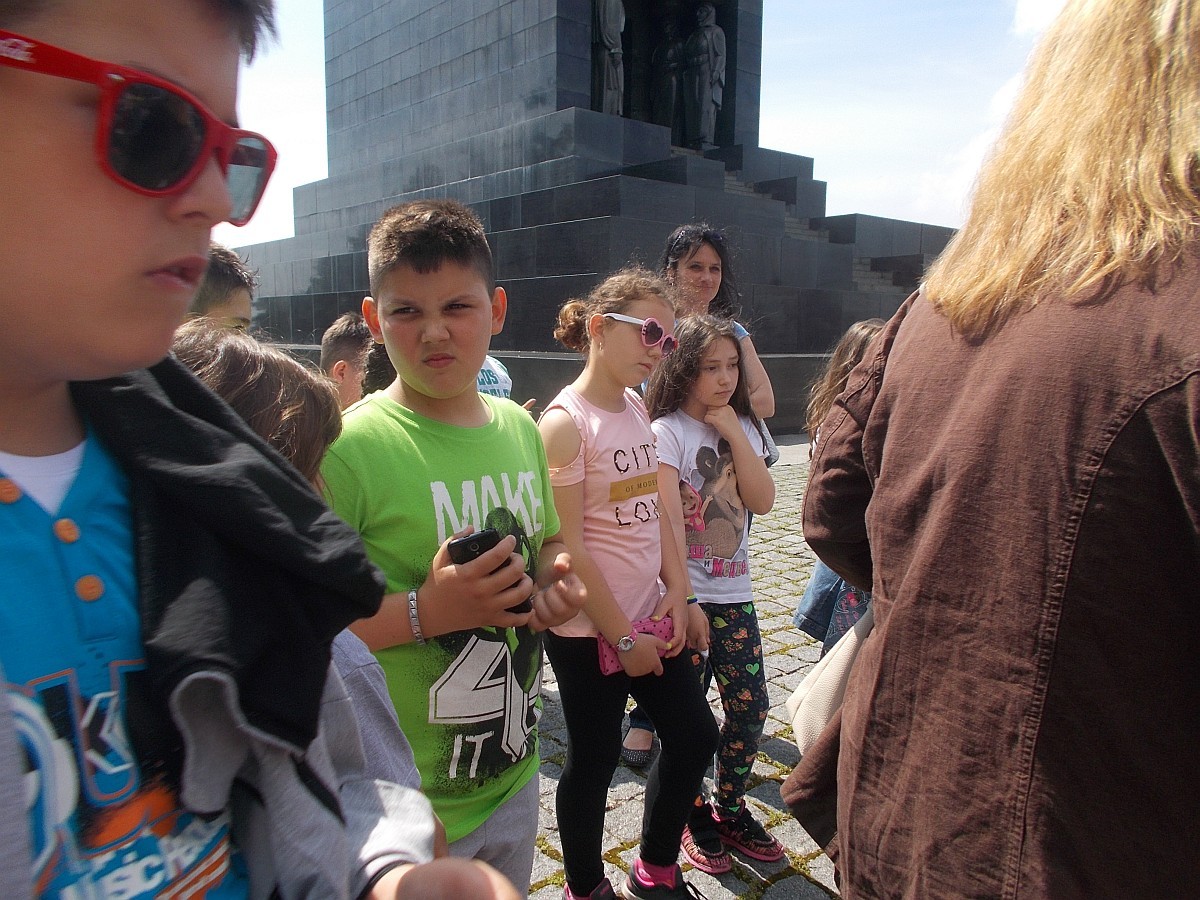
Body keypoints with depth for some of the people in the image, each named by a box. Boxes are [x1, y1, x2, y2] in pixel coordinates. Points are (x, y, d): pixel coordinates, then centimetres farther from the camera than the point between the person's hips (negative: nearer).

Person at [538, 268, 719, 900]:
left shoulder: (638, 410, 6)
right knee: (595, 759, 9)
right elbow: (567, 547, -19)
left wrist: (676, 592, 0)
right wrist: (622, 638, -14)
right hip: (589, 632, -8)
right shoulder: (565, 423, -17)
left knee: (695, 735, 15)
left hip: (650, 618, 8)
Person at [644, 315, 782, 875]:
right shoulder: (667, 431, -10)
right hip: (686, 596, -5)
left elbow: (763, 501, -2)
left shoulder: (742, 426, 9)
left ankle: (730, 808, 30)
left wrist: (734, 434, -8)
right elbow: (668, 521, -16)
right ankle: (694, 818, 26)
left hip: (734, 592, 6)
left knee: (751, 707, 8)